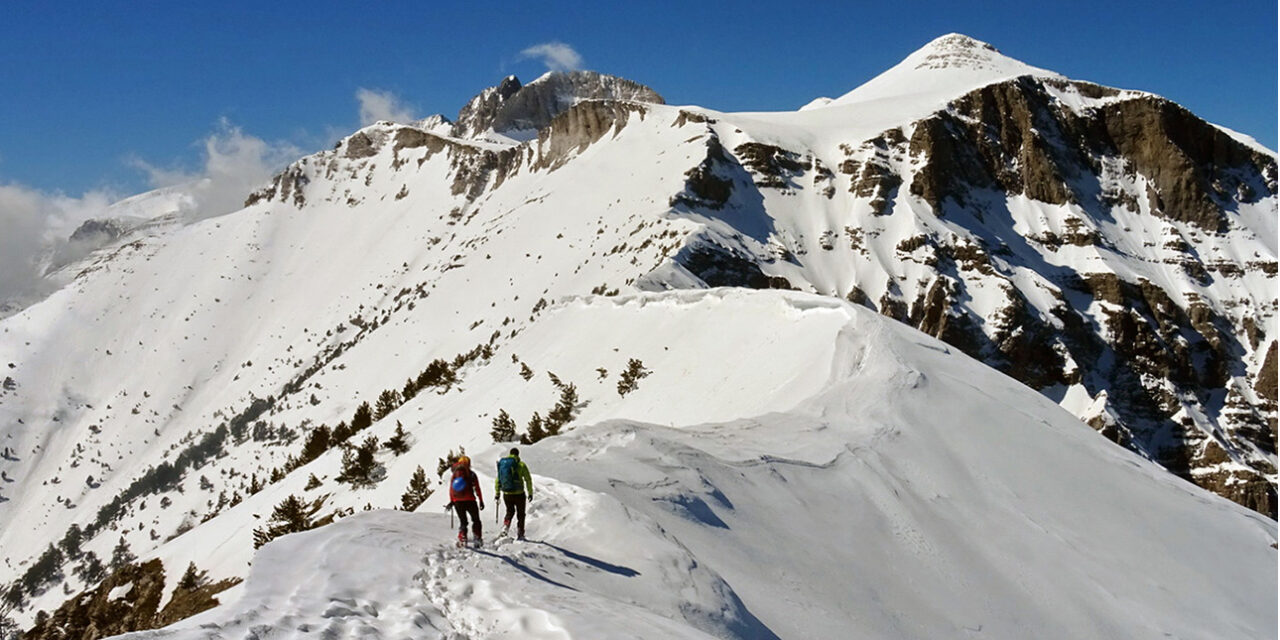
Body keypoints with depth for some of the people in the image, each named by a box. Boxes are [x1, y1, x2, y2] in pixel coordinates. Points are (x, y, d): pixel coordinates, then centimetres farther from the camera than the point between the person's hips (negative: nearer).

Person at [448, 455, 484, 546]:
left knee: (463, 521, 14)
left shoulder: (455, 474, 5)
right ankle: (477, 539, 0)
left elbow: (451, 488, 3)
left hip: (457, 501, 2)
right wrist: (481, 501, 2)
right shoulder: (472, 474, -1)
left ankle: (462, 539, -4)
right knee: (476, 520, 12)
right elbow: (477, 488, -2)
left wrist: (451, 501, 10)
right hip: (470, 501, -2)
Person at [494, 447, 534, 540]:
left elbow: (497, 480, 8)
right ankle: (519, 535, 14)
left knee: (510, 511, 25)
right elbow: (528, 480, -7)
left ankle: (505, 527, 3)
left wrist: (497, 493, 15)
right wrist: (530, 493, 1)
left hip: (506, 494, 3)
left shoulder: (501, 464, 4)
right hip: (518, 494, -3)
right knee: (520, 514, 13)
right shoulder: (521, 464, -7)